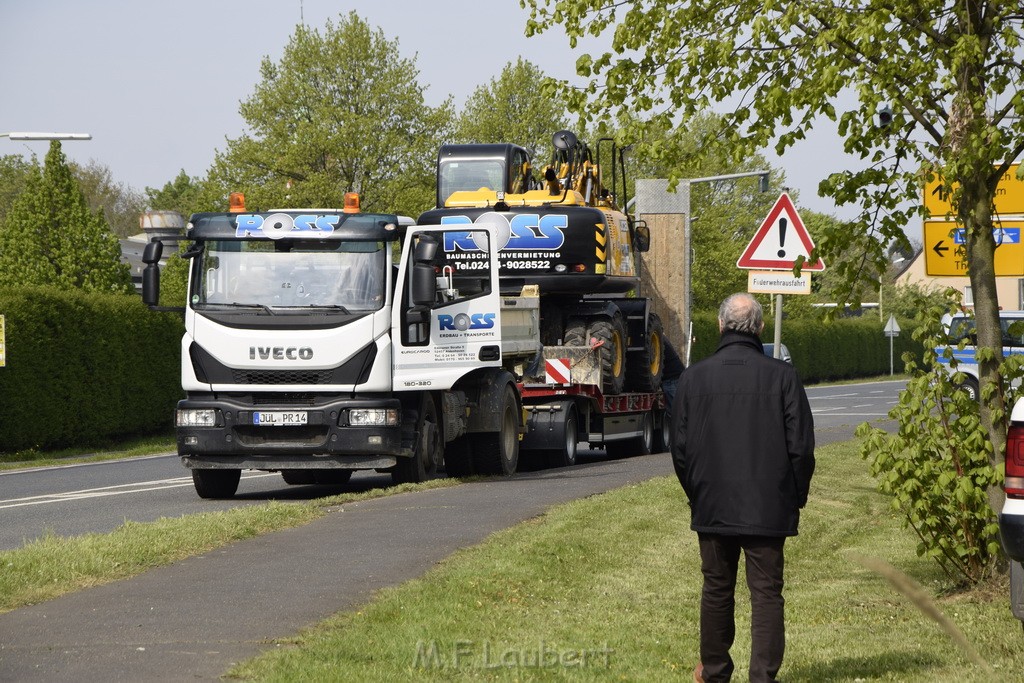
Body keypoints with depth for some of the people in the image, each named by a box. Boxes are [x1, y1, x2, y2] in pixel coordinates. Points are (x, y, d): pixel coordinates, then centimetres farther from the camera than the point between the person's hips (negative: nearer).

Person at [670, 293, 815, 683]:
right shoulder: (781, 377, -7)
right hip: (768, 508, -2)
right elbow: (801, 447, -6)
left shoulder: (694, 377, -2)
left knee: (717, 589, 14)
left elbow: (680, 449, 2)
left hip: (712, 505, 2)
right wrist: (795, 499, 7)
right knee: (766, 592, 2)